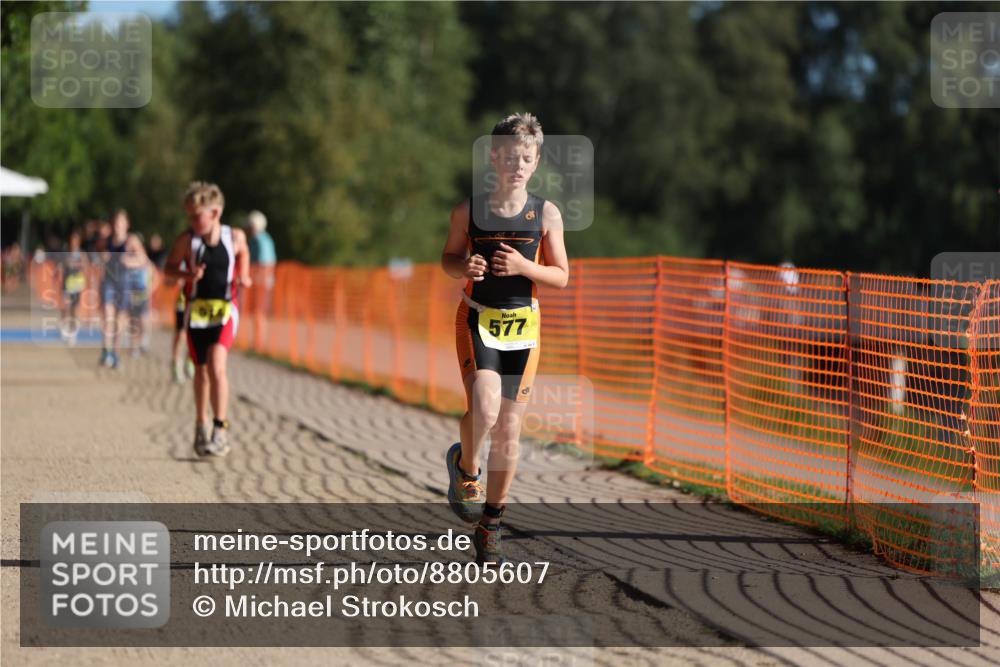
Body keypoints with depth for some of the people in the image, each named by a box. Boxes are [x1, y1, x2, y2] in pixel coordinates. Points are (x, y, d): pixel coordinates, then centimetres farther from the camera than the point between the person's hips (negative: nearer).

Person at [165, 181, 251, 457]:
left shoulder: (235, 237, -3)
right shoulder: (187, 240, -5)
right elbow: (170, 268, -1)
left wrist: (243, 278, 1)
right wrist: (188, 274, -21)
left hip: (225, 310, -1)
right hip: (197, 310, 1)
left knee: (216, 365, -17)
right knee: (201, 370, 11)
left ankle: (221, 429, -11)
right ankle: (201, 425, 30)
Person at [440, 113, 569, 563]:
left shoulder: (546, 214, -1)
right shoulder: (469, 210, -2)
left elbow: (561, 276, 3)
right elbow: (448, 259, 10)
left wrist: (523, 266, -15)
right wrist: (465, 267, -13)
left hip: (522, 324, 2)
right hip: (477, 319, -2)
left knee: (509, 429, 5)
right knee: (484, 408, -25)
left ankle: (490, 523, 19)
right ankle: (466, 467, 8)